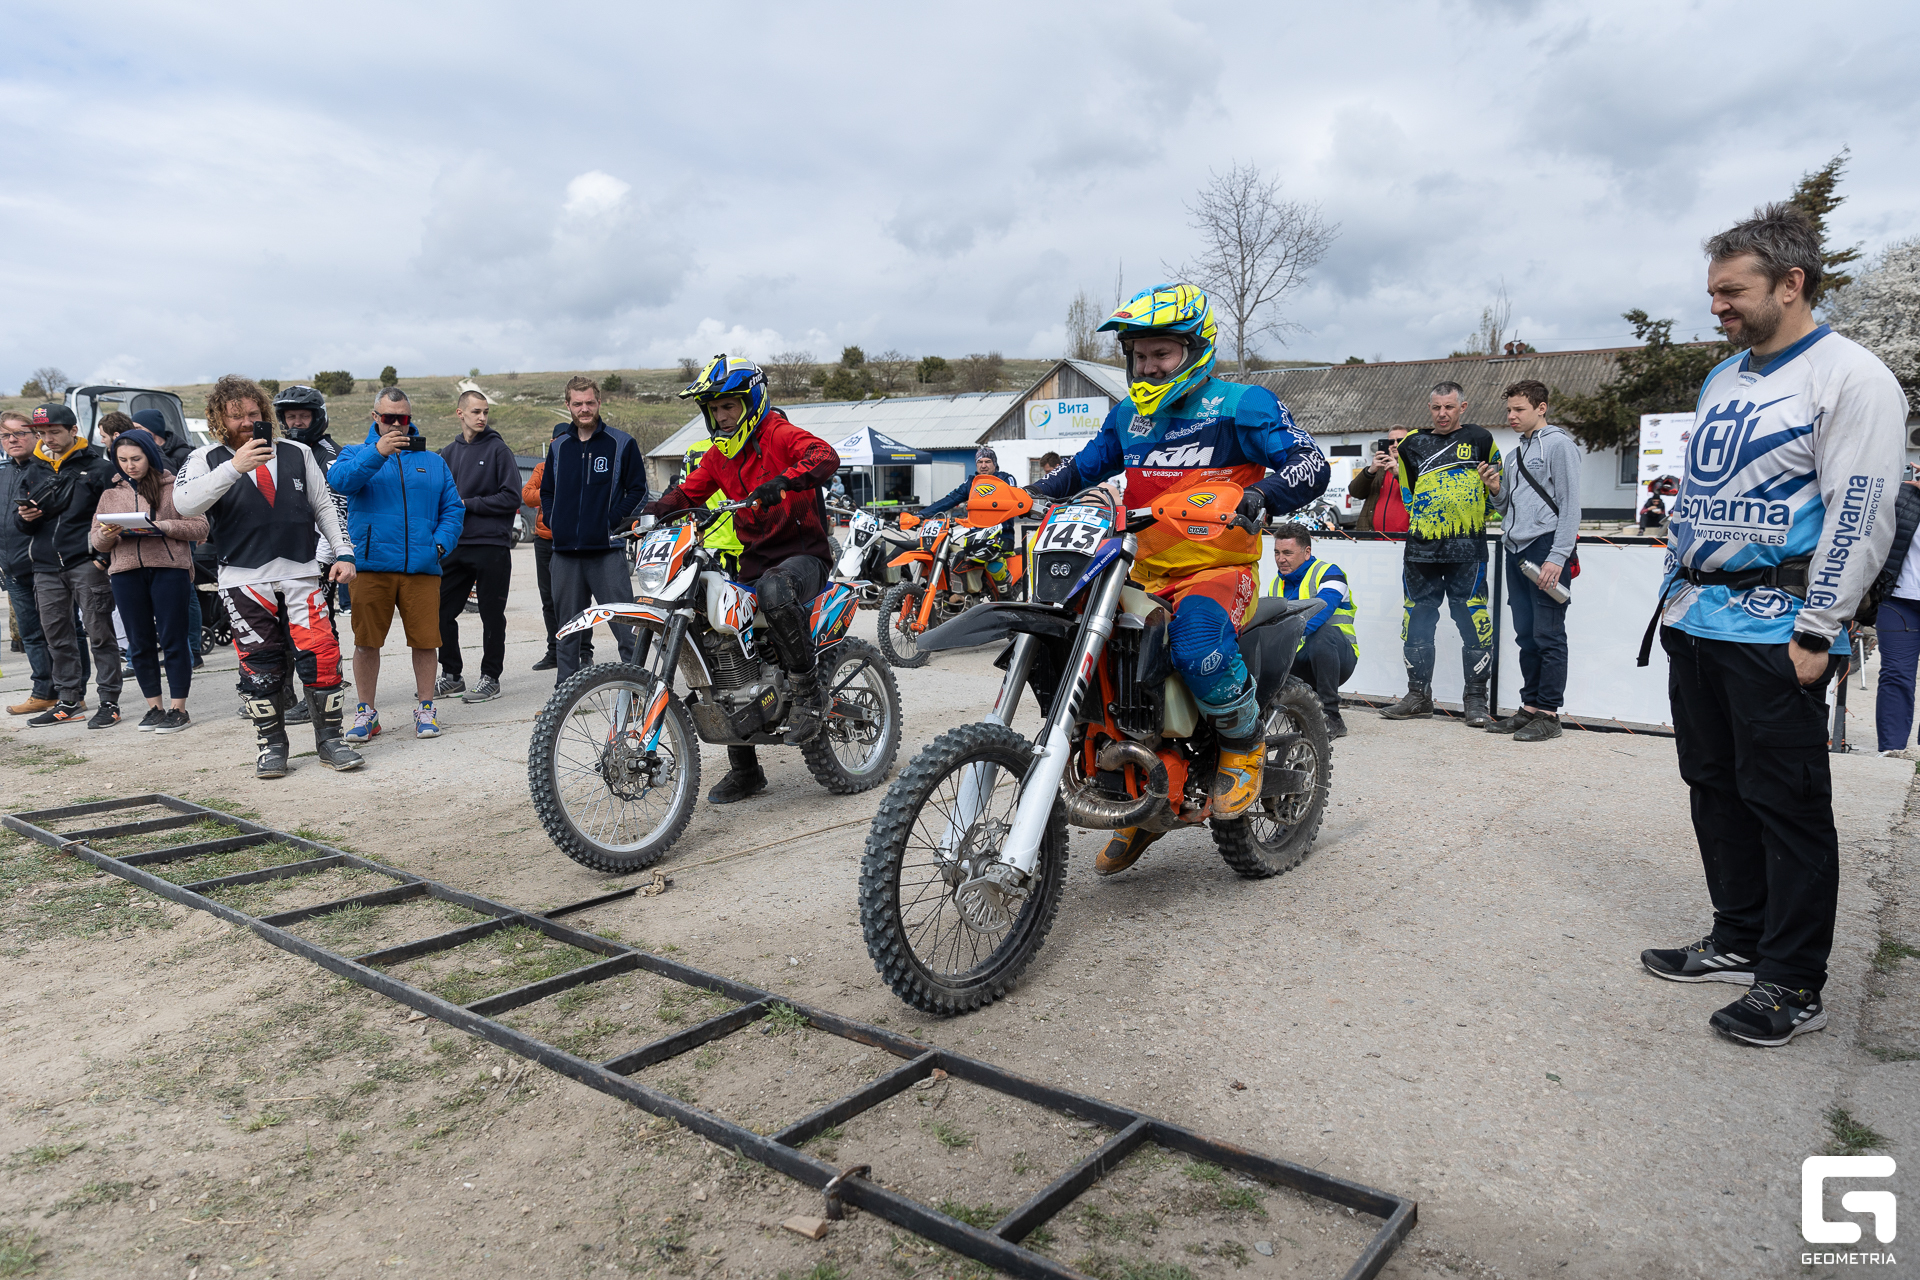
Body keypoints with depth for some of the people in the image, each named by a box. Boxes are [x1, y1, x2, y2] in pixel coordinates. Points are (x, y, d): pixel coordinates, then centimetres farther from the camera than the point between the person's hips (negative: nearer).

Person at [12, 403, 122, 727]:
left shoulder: (98, 467, -1)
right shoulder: (32, 472, 15)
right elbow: (20, 523, 18)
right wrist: (24, 517, -5)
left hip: (87, 564, -6)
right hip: (46, 567, 6)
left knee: (99, 634, -5)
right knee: (57, 638, 10)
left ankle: (109, 702, -1)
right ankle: (69, 701, 19)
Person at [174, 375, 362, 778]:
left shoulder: (297, 453, 13)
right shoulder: (207, 460, 5)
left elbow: (324, 507, 17)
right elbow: (184, 504, -14)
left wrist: (343, 552, 7)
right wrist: (234, 467, -23)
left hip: (301, 574, 1)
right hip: (244, 579, -1)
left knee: (321, 656, -7)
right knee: (261, 666, 3)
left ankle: (329, 739, 6)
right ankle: (270, 745, 17)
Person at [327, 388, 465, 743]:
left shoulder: (432, 462, 17)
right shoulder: (357, 454, 11)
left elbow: (452, 508, 13)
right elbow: (339, 479, -12)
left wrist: (440, 543, -3)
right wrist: (377, 453, -26)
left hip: (422, 567, 1)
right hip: (371, 565, -1)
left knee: (425, 639, 1)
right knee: (366, 641, 2)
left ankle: (425, 707, 16)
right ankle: (366, 711, 15)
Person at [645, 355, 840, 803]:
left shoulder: (779, 435, -8)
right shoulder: (719, 455, 14)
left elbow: (825, 456, -26)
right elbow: (687, 492, 19)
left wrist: (781, 483, -43)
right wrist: (647, 515, -1)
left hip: (803, 554, -7)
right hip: (754, 561, 7)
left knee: (774, 591, -42)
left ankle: (809, 692, -23)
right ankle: (744, 771, 11)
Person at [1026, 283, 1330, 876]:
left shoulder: (1241, 404, -3)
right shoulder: (1128, 415, 16)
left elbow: (1312, 465, -12)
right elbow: (1082, 467, 27)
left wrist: (1261, 494, -34)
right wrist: (1027, 494, 9)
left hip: (1220, 570, -7)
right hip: (1148, 576, 7)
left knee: (1197, 642, -39)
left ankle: (1244, 744, -6)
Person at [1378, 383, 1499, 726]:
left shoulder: (1480, 439, 7)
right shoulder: (1413, 444, 13)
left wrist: (1481, 516, 4)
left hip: (1467, 547, -3)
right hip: (1421, 547, 3)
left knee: (1473, 621, -6)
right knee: (1418, 621, 7)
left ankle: (1475, 698, 5)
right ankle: (1419, 696, 18)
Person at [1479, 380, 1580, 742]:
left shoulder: (1558, 444, -3)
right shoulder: (1515, 455, 21)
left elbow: (1570, 505, -10)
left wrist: (1558, 557, -17)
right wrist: (1496, 491, 4)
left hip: (1546, 549, -8)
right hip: (1516, 550, 8)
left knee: (1548, 636, -6)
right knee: (1526, 636, 10)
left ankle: (1549, 714, -3)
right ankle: (1530, 707, 16)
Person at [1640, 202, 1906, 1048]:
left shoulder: (1850, 378, -9)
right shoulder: (1723, 379, 16)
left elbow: (1860, 518, -14)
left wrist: (1816, 633, -17)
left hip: (1773, 633, -8)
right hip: (1696, 623, 8)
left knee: (1786, 805, -1)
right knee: (1714, 787, 14)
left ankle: (1793, 984, 10)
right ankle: (1737, 941, 27)